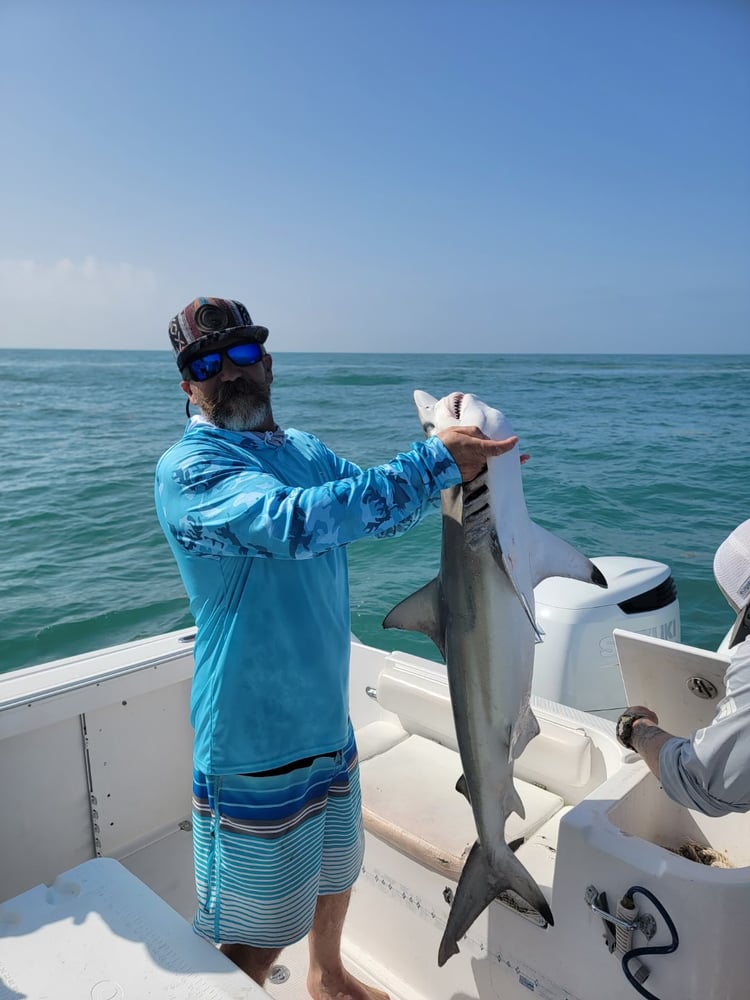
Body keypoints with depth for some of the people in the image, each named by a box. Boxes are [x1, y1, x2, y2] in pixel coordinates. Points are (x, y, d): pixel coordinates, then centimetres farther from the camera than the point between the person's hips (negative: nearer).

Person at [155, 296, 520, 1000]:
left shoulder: (304, 450, 5)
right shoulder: (188, 468, -20)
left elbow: (378, 501, 12)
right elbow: (292, 521, -38)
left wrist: (455, 456, -5)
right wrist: (434, 462, -34)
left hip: (328, 721, 8)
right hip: (255, 746, -8)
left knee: (335, 868, 30)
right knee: (259, 931, 10)